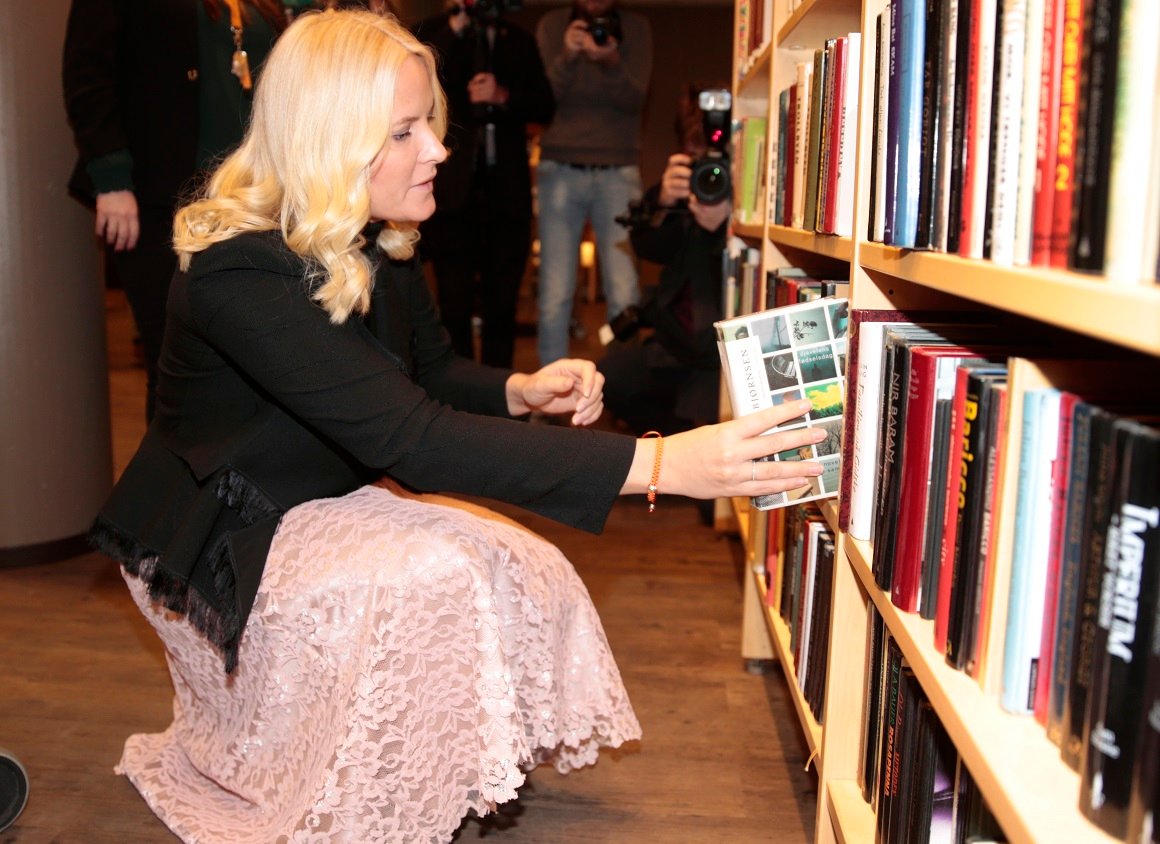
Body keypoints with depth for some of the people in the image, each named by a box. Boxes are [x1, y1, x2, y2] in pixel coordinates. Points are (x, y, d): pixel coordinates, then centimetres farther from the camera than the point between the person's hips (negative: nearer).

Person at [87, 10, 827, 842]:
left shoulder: (382, 243, -5)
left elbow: (431, 371, 10)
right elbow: (412, 438, -40)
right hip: (226, 538, -7)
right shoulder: (236, 270, -31)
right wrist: (657, 464, -45)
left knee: (526, 580, -12)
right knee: (431, 581, -30)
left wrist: (523, 390, -15)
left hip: (336, 502, 7)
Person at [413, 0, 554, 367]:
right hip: (451, 189, -3)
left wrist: (503, 97, -10)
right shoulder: (433, 31, 5)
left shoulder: (519, 40, 14)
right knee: (455, 306, 0)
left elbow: (545, 107, 8)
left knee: (503, 306, 6)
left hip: (507, 190, 3)